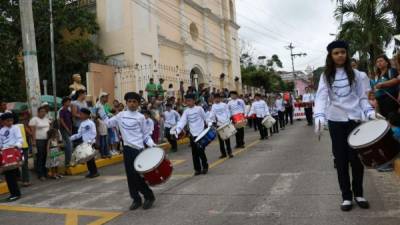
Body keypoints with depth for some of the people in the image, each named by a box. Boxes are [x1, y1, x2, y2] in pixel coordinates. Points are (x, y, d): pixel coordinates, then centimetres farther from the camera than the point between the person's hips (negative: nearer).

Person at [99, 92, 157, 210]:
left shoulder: (140, 117, -1)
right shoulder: (121, 115, 9)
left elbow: (144, 134, 2)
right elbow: (108, 123, 19)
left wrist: (152, 144, -10)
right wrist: (100, 112, 15)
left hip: (138, 149, -4)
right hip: (127, 148, 4)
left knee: (138, 175, -5)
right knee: (130, 175, 7)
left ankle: (149, 196, 14)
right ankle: (136, 199, 19)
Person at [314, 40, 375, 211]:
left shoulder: (355, 74, 6)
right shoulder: (326, 76, 2)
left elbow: (362, 97, 5)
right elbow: (321, 98, -10)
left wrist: (370, 112, -13)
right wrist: (319, 117, -27)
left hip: (354, 120, 0)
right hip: (335, 121, 0)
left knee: (356, 157, 2)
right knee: (341, 159, 5)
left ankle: (358, 194, 20)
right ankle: (346, 196, 15)